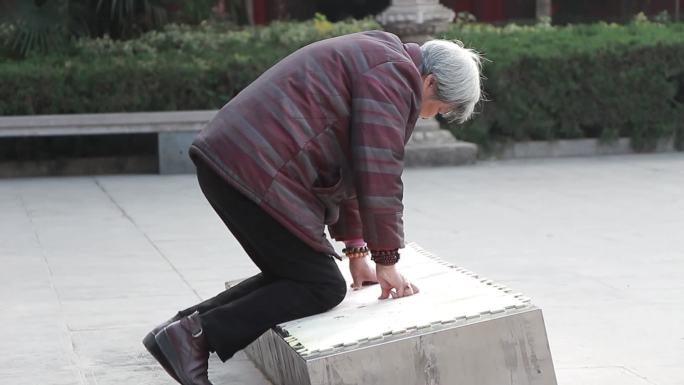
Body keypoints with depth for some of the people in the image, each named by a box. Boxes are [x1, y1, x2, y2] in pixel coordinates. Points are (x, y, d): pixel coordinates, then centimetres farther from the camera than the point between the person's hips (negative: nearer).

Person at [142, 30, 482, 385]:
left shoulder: (373, 59, 27)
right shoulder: (393, 74, -6)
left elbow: (344, 164, 29)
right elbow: (378, 176, -11)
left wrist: (356, 250, 26)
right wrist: (386, 261, -4)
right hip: (258, 176, -10)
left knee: (291, 276, 18)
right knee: (322, 287, -3)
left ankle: (185, 325, 12)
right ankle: (198, 336, -8)